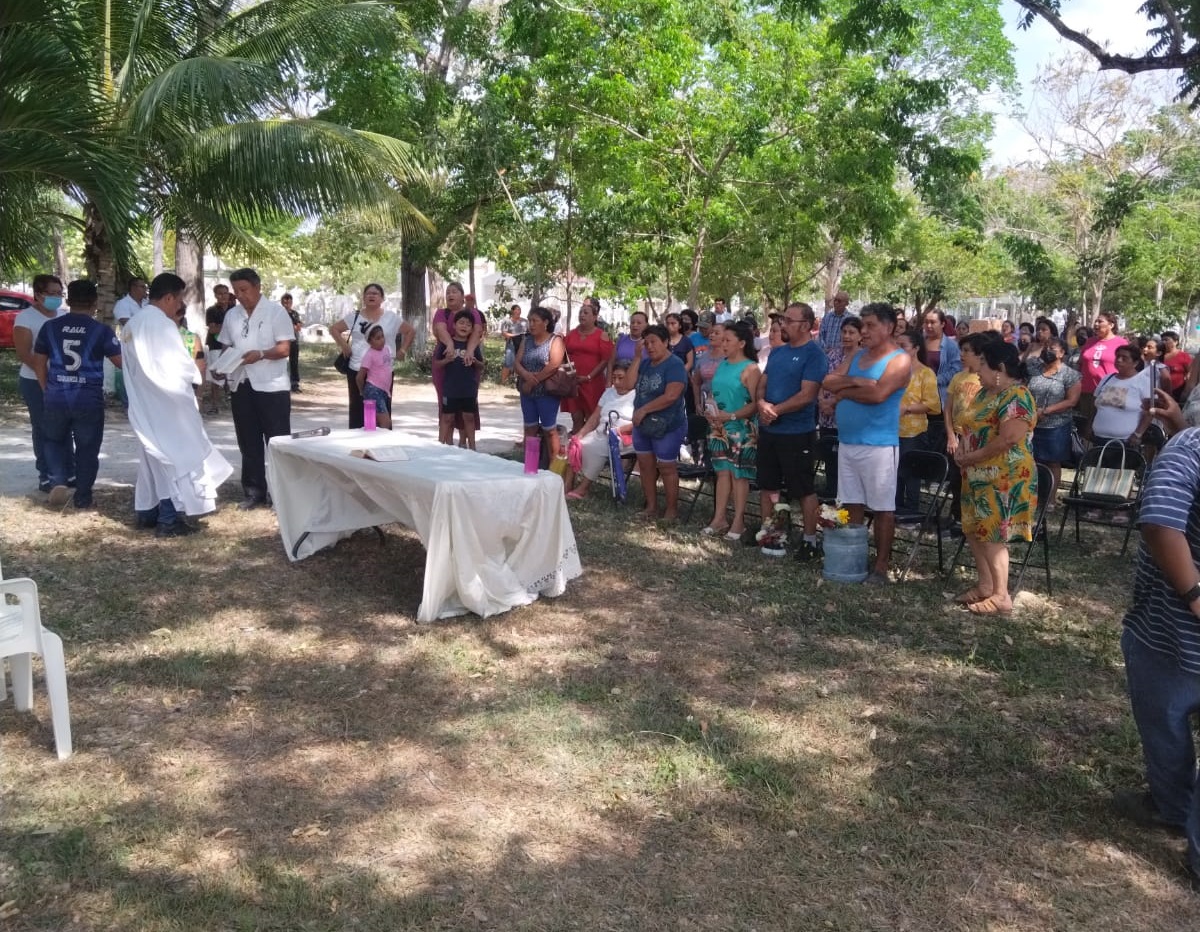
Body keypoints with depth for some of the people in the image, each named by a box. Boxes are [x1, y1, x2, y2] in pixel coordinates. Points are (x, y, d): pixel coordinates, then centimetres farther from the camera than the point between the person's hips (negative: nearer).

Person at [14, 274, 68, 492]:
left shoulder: (65, 315, 7)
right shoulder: (26, 318, -9)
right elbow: (23, 353, -15)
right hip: (36, 382, -5)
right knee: (43, 429, 2)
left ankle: (68, 471, 19)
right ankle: (46, 476, 8)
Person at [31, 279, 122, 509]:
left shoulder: (50, 327, 3)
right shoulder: (102, 330, -6)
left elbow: (39, 363, 8)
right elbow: (121, 362, -6)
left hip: (56, 397, 2)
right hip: (89, 399, -2)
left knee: (55, 441, 23)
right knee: (87, 448, 10)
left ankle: (58, 480, 4)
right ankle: (83, 497, 14)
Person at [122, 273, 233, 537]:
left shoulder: (132, 325, 10)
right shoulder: (161, 324, -18)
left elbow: (137, 364, 14)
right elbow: (178, 365, -19)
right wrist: (196, 370, 1)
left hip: (144, 402, 9)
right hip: (166, 404, -9)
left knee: (154, 455, 17)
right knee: (175, 455, -2)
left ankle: (147, 511, 23)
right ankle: (169, 520, 0)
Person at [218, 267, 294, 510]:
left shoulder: (275, 311, -4)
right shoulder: (232, 315, 11)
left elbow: (284, 349, -9)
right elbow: (226, 347, 17)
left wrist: (261, 354, -25)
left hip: (271, 387, -5)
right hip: (240, 386, 5)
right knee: (249, 444, 11)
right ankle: (254, 493, 20)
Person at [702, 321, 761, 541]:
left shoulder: (750, 369, -10)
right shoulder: (722, 365, 11)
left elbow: (755, 403, -17)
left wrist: (731, 416, -22)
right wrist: (709, 410, 1)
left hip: (741, 429, -6)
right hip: (719, 428, 6)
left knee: (739, 474, 0)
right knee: (722, 472, 8)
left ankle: (738, 521, 8)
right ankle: (719, 519, 13)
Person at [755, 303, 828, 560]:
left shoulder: (814, 354, -12)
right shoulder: (777, 351, 10)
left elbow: (807, 395, -20)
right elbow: (762, 384, 11)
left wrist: (776, 410, -16)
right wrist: (762, 404, -11)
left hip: (797, 433, -7)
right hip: (768, 430, 7)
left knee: (804, 489, 2)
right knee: (768, 484, 14)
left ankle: (810, 540, 13)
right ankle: (769, 533, 26)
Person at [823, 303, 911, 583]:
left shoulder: (899, 360, -8)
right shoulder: (857, 356, 14)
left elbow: (878, 394, -22)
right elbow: (829, 382, 4)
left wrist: (845, 391, -8)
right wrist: (854, 381, -13)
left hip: (879, 445, -7)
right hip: (847, 442, 7)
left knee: (882, 508, 2)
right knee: (852, 504, 13)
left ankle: (881, 565, 9)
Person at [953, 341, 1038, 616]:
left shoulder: (1015, 397, -18)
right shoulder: (985, 393, 13)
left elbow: (1008, 439, -25)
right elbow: (972, 429, 18)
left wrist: (971, 457, -17)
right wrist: (962, 450, -1)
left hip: (1003, 479, -10)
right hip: (979, 476, 10)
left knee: (991, 534, -6)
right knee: (975, 531, 13)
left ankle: (1001, 596, 2)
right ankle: (986, 585, 24)